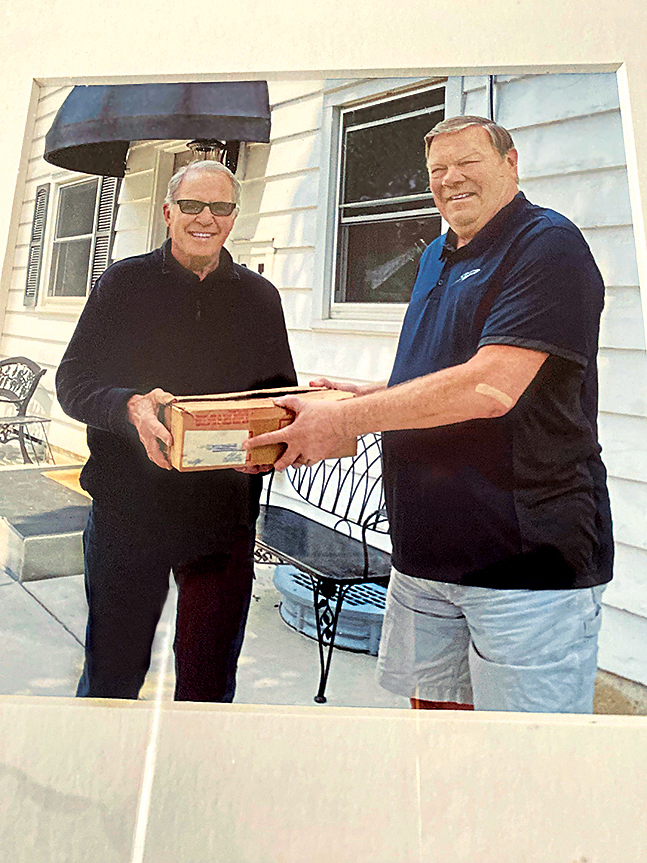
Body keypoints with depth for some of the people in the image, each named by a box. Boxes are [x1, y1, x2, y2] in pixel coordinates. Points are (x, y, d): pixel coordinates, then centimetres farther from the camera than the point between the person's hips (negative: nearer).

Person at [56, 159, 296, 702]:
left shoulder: (260, 297, 10)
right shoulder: (124, 283, 5)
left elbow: (283, 396, 12)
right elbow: (73, 381, 0)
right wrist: (129, 407, -22)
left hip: (225, 514, 2)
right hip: (127, 509, -1)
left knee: (209, 687, 12)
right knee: (112, 675, 13)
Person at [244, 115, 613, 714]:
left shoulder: (547, 244, -11)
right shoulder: (437, 258, 17)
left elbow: (490, 388, -25)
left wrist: (343, 421, -19)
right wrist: (364, 393, 8)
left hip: (529, 555, -8)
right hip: (427, 552, 8)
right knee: (431, 699, 18)